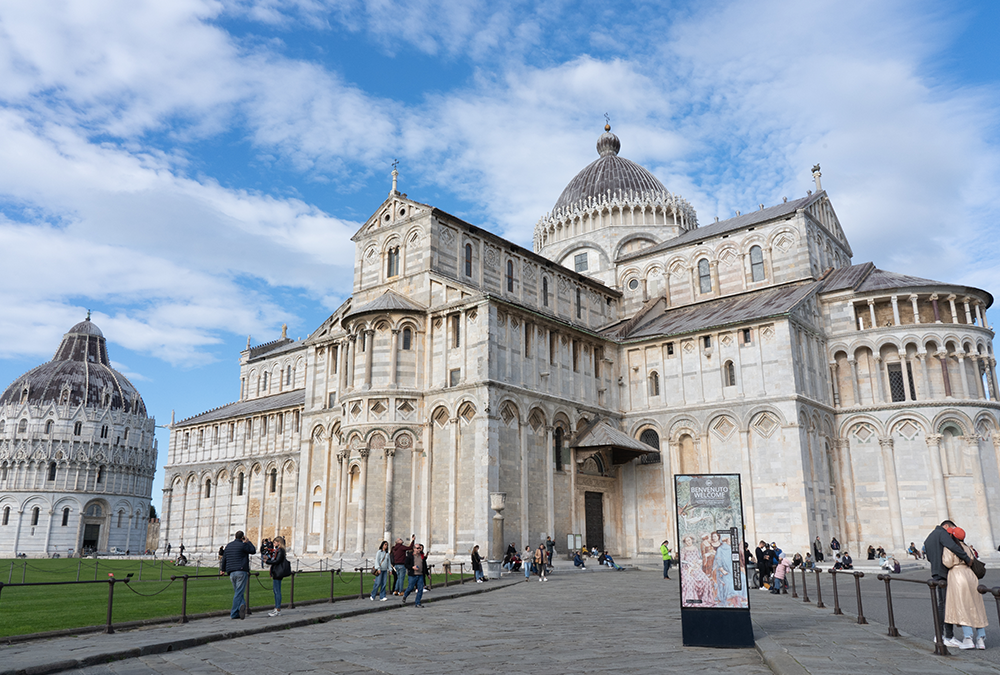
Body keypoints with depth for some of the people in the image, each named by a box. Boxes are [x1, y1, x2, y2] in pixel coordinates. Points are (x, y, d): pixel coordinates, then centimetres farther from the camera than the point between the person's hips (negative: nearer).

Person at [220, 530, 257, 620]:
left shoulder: (228, 546, 14)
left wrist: (223, 569, 33)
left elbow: (224, 558, 21)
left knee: (237, 592, 12)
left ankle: (241, 605, -7)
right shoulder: (243, 545, -7)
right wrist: (248, 542, 16)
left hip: (231, 573, 6)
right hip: (241, 571, -6)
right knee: (239, 593, -6)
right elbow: (253, 551, 6)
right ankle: (234, 613, -13)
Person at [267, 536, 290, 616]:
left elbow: (277, 561, -20)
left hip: (278, 573, -10)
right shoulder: (277, 550, 17)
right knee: (275, 591, 13)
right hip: (276, 572, 10)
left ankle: (278, 610, -5)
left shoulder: (280, 550, -13)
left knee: (277, 591, -7)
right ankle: (276, 608, 20)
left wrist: (268, 562, -18)